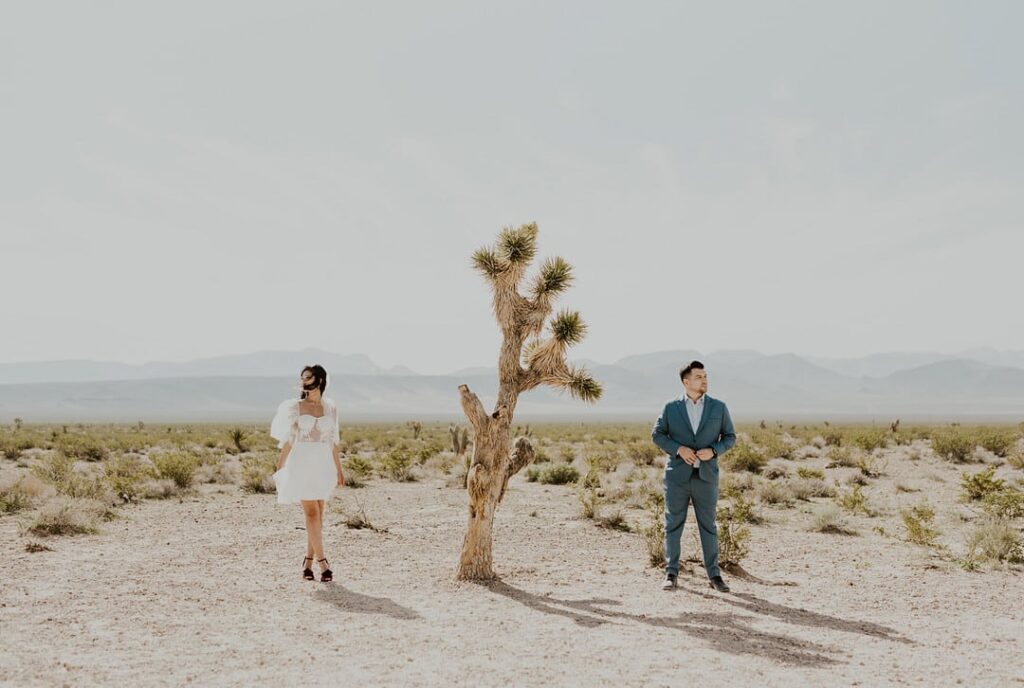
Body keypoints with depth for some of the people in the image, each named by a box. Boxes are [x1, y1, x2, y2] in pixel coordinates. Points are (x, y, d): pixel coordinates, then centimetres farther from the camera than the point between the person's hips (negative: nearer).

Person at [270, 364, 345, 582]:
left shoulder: (330, 407, 8)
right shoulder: (295, 406, 1)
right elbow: (288, 440, 3)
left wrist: (338, 469, 13)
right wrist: (279, 468, 0)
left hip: (323, 465, 3)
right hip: (302, 463, -3)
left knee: (318, 515, 5)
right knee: (311, 513, -8)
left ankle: (308, 562, 13)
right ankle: (323, 563, -6)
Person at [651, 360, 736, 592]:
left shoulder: (718, 407, 5)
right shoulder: (671, 408, 2)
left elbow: (730, 436, 7)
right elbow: (657, 434, 4)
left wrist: (713, 451, -11)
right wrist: (678, 449, -12)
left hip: (706, 475, 1)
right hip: (677, 475, 0)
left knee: (708, 525, 4)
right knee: (673, 525, 4)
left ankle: (714, 574, 12)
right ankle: (671, 573, 11)